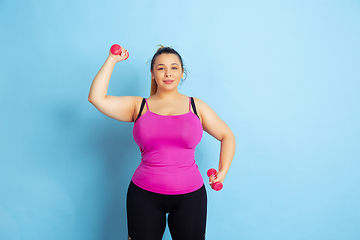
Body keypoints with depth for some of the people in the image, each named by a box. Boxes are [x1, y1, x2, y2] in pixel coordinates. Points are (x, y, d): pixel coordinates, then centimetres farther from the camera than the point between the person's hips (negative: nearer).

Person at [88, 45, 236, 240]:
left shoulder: (197, 107, 5)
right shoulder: (138, 106, 3)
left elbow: (227, 136, 14)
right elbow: (96, 97, -8)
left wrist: (222, 172, 6)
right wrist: (112, 60, -2)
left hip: (190, 195, 1)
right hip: (144, 195, 0)